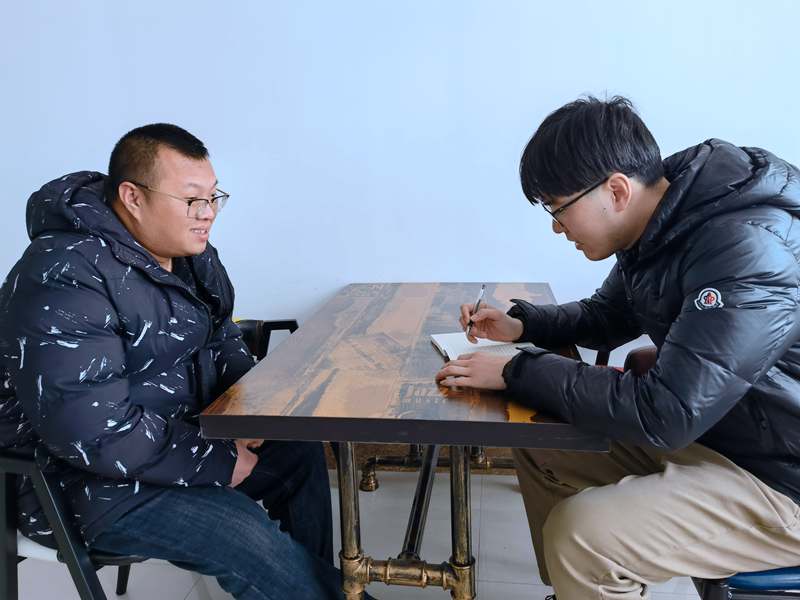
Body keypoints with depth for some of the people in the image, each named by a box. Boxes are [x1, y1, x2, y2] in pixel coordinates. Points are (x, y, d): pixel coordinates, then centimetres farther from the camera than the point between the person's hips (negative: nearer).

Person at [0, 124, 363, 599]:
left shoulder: (192, 254, 1)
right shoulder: (65, 279, -26)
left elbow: (224, 341, 13)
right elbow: (94, 433, -31)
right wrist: (216, 462, -22)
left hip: (180, 432, 9)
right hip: (88, 478, -9)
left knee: (300, 453, 10)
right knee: (252, 540, -20)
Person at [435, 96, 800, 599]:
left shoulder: (749, 254, -30)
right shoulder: (659, 227, -2)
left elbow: (663, 413, -33)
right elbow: (608, 317, 16)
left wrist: (517, 374, -25)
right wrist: (524, 324, -1)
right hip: (701, 426, 9)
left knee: (581, 535, -25)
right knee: (540, 447, 9)